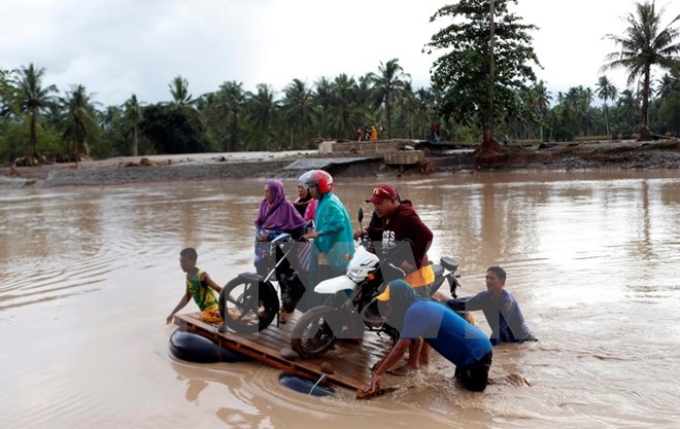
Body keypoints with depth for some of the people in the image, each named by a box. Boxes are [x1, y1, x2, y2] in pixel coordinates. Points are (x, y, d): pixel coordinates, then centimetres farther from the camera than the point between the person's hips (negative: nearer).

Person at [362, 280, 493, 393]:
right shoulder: (422, 306, 12)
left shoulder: (415, 311, -18)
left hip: (475, 351, -10)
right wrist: (383, 362, 20)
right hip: (478, 346, 10)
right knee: (461, 377, 28)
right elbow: (403, 341, 20)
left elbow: (401, 348, -22)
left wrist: (377, 375, -19)